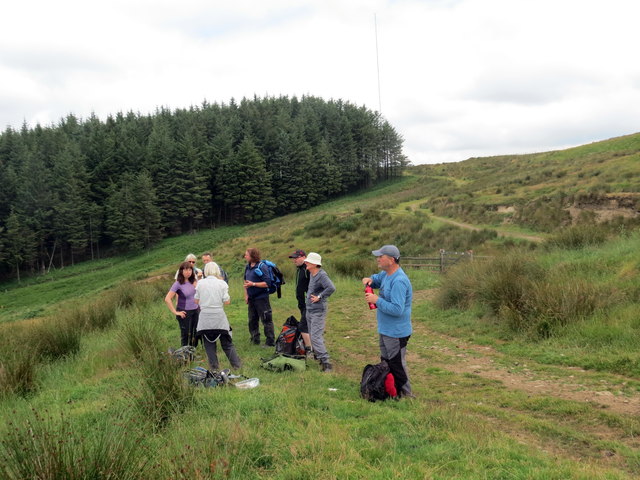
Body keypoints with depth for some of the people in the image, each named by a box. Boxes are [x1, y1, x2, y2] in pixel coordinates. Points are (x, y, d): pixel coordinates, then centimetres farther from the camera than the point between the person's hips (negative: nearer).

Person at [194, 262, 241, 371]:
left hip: (205, 318, 0)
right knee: (227, 343, 12)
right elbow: (227, 301, -5)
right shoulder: (222, 283, -5)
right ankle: (237, 364, 13)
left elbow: (196, 301, 4)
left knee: (209, 344, 11)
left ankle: (214, 367, 13)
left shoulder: (200, 283, -3)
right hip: (219, 317, 0)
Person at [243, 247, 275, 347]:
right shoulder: (247, 267, 8)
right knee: (252, 320, 15)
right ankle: (255, 340, 28)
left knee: (266, 320, -2)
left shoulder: (261, 267, -15)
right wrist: (246, 295, 12)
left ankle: (270, 342, 4)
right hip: (251, 298, 8)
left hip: (261, 298, -8)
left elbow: (267, 283, -21)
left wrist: (253, 284, -21)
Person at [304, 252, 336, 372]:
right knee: (313, 336, 17)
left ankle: (325, 361, -11)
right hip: (309, 310, 10)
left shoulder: (322, 275, -20)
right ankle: (318, 355, 31)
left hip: (318, 311, -10)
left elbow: (331, 288, -34)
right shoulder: (311, 274, 8)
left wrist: (320, 297, -24)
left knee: (316, 337, -13)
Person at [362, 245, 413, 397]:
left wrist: (377, 300, -23)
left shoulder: (399, 281, -27)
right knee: (386, 362, 22)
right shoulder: (386, 274, 4)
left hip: (396, 333, -10)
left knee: (397, 365, 2)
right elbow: (377, 279, 26)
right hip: (385, 330, 10)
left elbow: (397, 309, -32)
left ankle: (405, 395, 16)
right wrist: (369, 279, 1)